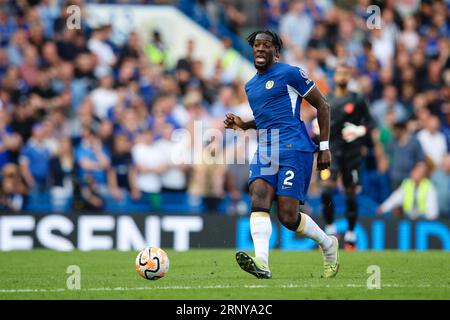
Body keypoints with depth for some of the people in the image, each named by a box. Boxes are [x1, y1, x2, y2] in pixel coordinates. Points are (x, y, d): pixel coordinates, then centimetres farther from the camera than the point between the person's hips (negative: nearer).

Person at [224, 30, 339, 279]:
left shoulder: (289, 74, -1)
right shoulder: (250, 85, 22)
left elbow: (322, 105, 2)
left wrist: (324, 146, -3)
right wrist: (242, 125, 16)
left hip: (294, 149, -6)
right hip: (264, 152, 6)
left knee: (288, 217, -13)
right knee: (258, 200, -21)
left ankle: (327, 244, 16)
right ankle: (261, 263, -36)